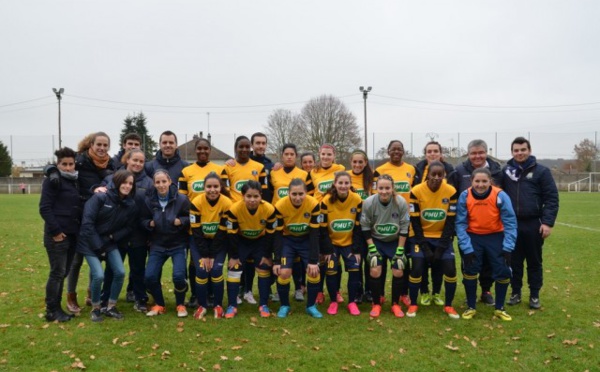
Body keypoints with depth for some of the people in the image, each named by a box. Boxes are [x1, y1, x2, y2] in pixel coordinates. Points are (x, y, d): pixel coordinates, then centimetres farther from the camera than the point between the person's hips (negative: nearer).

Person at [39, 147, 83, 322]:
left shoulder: (75, 182, 16)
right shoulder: (52, 180, -6)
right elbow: (44, 208, -13)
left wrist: (79, 229, 13)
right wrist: (55, 230, -18)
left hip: (72, 234, 7)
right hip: (57, 235, -7)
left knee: (64, 272, 12)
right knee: (57, 273, -3)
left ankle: (56, 307, 22)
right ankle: (52, 310, 8)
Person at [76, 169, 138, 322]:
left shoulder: (131, 205, -4)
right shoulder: (100, 197, -18)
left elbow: (128, 228, 3)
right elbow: (87, 222, -20)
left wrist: (111, 238, -12)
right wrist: (98, 246, -19)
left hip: (110, 243, 5)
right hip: (91, 243, -5)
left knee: (120, 272, -8)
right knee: (99, 275, -17)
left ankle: (110, 307, 13)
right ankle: (95, 308, 8)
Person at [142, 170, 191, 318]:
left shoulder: (181, 199, -13)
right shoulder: (149, 200, -5)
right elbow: (143, 219, 8)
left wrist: (181, 221, -21)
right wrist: (149, 223, -13)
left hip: (178, 244, -3)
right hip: (158, 245, 3)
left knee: (179, 276, -18)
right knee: (149, 276, -10)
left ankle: (180, 305, 12)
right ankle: (159, 304, 18)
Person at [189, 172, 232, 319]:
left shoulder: (227, 203, -20)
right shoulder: (196, 202, -20)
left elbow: (223, 232, -16)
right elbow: (196, 231, -17)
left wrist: (213, 255, -17)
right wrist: (204, 255, -18)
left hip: (219, 241, 0)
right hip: (199, 241, 0)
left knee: (216, 270, -15)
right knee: (201, 270, -14)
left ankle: (218, 305, 5)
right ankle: (202, 305, 6)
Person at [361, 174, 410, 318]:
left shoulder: (401, 202, -22)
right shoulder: (369, 202, -23)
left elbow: (404, 229, -12)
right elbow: (365, 228, -11)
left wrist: (400, 252, -11)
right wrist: (372, 249, -13)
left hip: (395, 241, 1)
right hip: (376, 241, 0)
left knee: (398, 272, -6)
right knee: (375, 271, -12)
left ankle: (395, 304, 16)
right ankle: (376, 304, 8)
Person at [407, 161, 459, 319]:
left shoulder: (451, 192, -11)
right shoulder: (416, 191, -15)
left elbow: (451, 221, -8)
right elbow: (415, 222, -11)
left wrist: (441, 247, -12)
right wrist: (424, 246, -13)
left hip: (443, 237, 1)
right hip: (422, 236, -1)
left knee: (450, 269, -8)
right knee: (417, 268, -12)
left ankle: (448, 305, 12)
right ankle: (413, 305, 8)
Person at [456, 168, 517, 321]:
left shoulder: (500, 196, -20)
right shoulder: (464, 196, -18)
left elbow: (510, 222, -14)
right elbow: (460, 224, -14)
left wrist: (508, 247, -19)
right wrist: (466, 248, -19)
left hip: (496, 236, 0)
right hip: (473, 237, 0)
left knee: (503, 271, -4)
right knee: (469, 270, -7)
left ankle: (499, 308, 16)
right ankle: (471, 307, 12)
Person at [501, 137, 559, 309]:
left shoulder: (541, 171, -2)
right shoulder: (506, 171, 5)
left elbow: (552, 198, -5)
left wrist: (548, 222, -12)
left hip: (533, 224, -2)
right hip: (511, 224, 2)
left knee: (534, 261, 9)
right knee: (514, 261, 10)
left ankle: (534, 295, 21)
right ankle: (515, 292, 23)